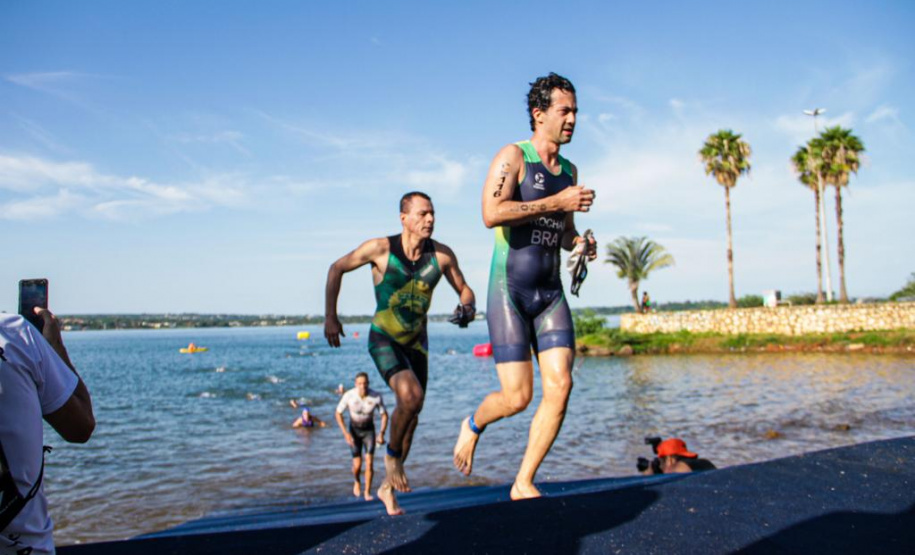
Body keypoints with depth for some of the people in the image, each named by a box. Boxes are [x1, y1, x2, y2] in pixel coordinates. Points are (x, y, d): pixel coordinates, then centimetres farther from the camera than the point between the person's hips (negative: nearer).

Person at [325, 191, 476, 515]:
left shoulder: (442, 255, -10)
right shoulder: (381, 249, -17)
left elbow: (465, 290, 4)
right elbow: (336, 269, -3)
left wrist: (468, 307, -21)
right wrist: (330, 318, -5)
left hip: (416, 342, 4)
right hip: (383, 339, -4)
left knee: (411, 418, 10)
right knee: (411, 396, -29)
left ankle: (387, 488, 30)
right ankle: (392, 455, 1)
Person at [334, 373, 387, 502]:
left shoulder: (376, 397, -25)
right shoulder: (349, 395, -26)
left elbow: (384, 415, -9)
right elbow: (338, 414, -13)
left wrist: (382, 434, -18)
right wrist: (345, 433, -19)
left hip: (369, 430, 0)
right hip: (354, 430, 0)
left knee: (369, 462, -12)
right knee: (357, 464, -6)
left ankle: (368, 492, 4)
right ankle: (356, 481, 28)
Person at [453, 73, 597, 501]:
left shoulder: (569, 169, 16)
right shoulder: (513, 156, -6)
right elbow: (491, 214, -23)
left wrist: (579, 242, 4)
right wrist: (558, 201, -21)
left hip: (551, 294, 6)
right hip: (509, 292, -6)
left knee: (560, 386, -9)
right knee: (517, 397, -8)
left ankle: (523, 484, 5)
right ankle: (473, 425, 28)